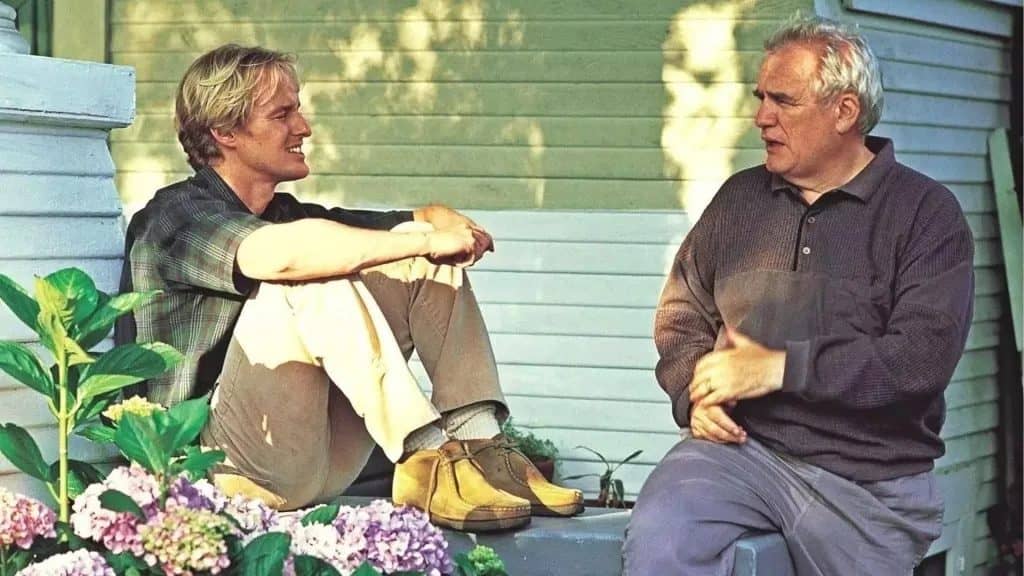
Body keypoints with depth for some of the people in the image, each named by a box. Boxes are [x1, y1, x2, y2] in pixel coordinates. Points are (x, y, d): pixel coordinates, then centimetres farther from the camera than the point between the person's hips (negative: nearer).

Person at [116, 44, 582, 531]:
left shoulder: (287, 215, 17)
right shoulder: (177, 215, -8)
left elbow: (424, 219, 14)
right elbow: (284, 254, -29)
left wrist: (444, 222, -11)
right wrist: (425, 240, -22)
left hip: (323, 466, 8)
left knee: (422, 263, 1)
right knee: (313, 279, -27)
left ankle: (478, 444, -15)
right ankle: (426, 460, -27)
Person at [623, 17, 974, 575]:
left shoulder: (925, 213, 0)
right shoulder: (740, 198, 14)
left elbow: (923, 357, -12)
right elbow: (681, 312, 20)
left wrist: (777, 367, -15)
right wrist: (696, 393, -1)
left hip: (868, 478, -2)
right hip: (739, 443, 2)